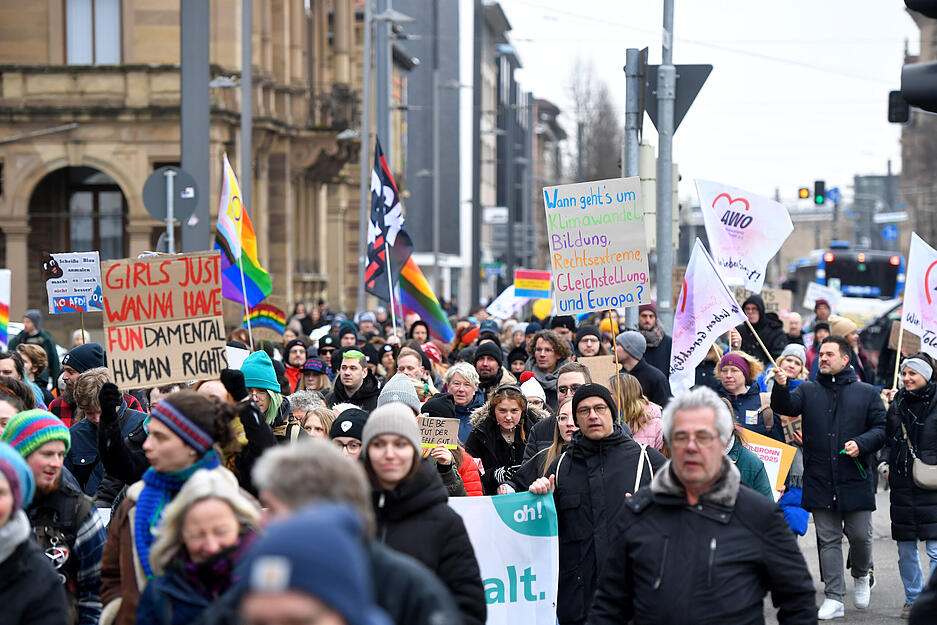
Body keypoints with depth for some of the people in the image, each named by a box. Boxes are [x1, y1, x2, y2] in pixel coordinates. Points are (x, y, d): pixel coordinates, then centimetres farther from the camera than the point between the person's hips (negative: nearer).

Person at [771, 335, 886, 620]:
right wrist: (781, 387, -30)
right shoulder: (808, 391, 8)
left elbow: (881, 428, 5)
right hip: (820, 481, 1)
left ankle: (861, 576, 31)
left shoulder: (867, 393, 6)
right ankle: (834, 598, 10)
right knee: (828, 540, 4)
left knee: (860, 535, 1)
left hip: (856, 480, -1)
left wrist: (861, 443, -14)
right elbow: (785, 406, -9)